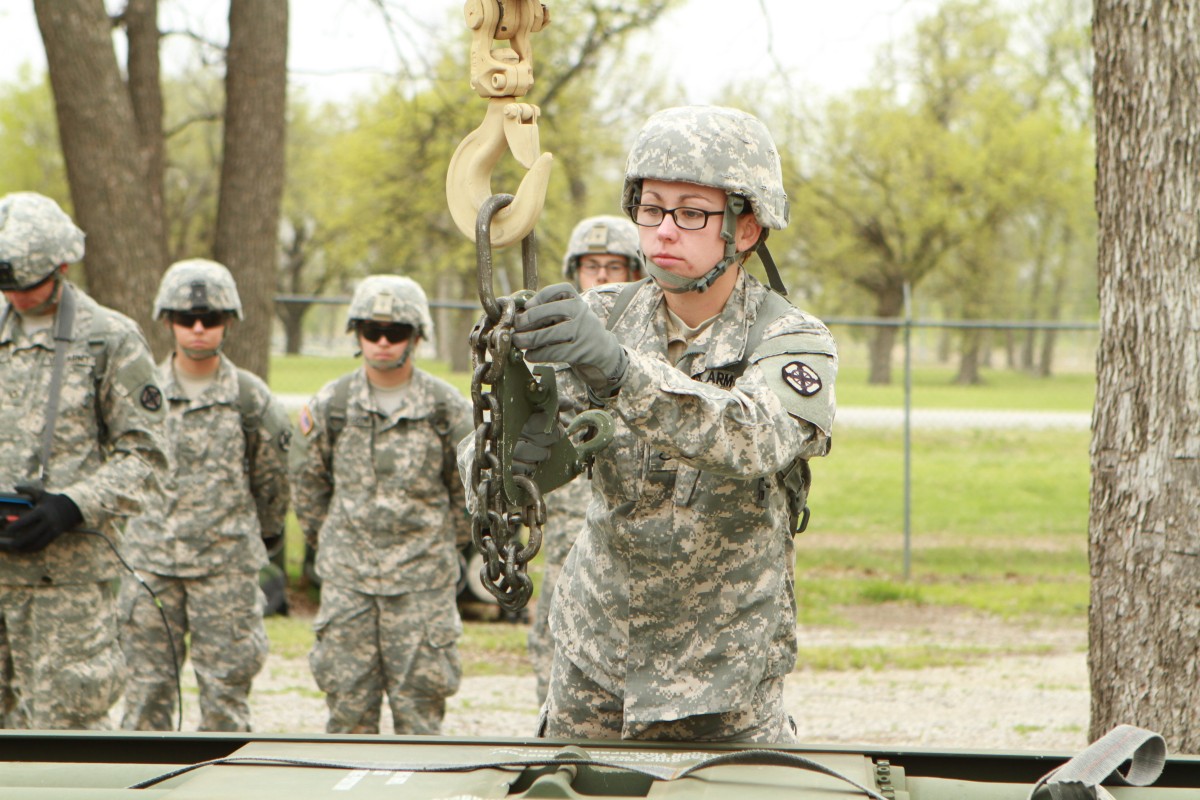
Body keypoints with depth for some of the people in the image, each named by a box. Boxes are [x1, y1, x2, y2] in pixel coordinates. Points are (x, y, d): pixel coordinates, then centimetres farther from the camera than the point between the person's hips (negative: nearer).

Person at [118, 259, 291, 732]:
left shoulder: (251, 399, 2)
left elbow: (272, 480, 12)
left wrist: (257, 536, 21)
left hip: (226, 567, -1)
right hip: (151, 564, 1)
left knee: (225, 690, 0)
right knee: (148, 685, 2)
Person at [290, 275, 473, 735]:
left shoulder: (447, 408, -1)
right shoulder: (330, 404, 3)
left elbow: (467, 490, 10)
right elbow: (307, 482, 15)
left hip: (422, 581, -1)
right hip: (346, 579, 1)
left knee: (419, 703, -1)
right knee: (348, 701, 3)